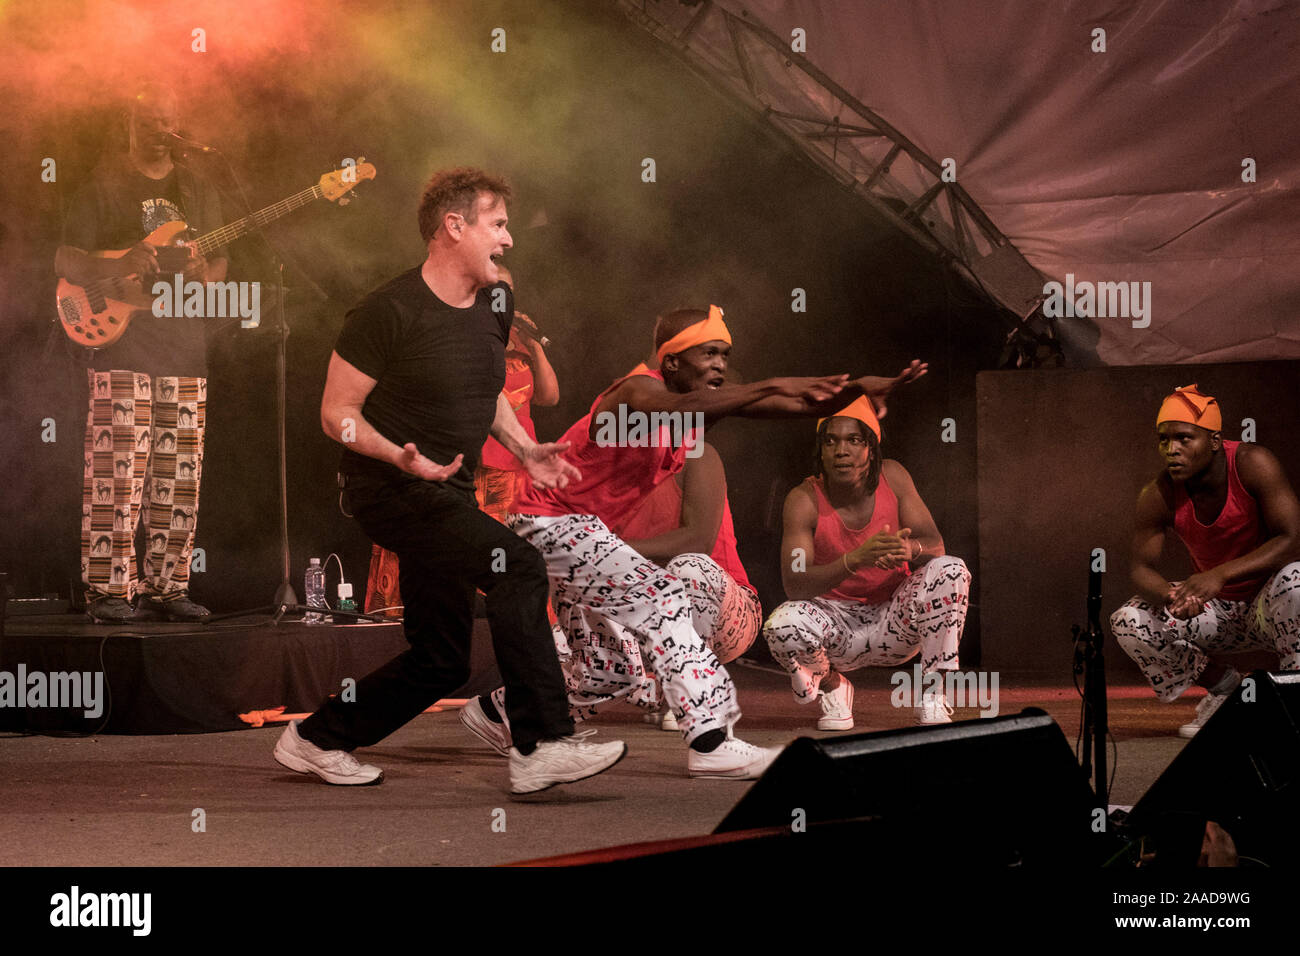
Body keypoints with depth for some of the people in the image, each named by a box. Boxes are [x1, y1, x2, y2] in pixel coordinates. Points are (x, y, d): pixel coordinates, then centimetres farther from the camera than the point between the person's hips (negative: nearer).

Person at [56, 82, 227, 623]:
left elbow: (220, 264, 17)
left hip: (185, 349, 5)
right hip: (120, 344, -5)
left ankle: (165, 587, 10)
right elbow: (65, 260, -1)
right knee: (117, 476, -11)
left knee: (179, 479, 3)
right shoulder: (103, 185, 3)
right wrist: (120, 268, -19)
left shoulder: (198, 191, 16)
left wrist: (204, 274, -6)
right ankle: (107, 591, -7)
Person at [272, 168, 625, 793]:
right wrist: (400, 456, -29)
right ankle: (542, 747, -24)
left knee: (440, 661, 10)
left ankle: (316, 740, 27)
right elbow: (337, 412, -12)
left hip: (447, 494, 9)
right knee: (518, 567, -26)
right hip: (391, 490, -9)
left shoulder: (495, 307, 8)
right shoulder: (389, 312, -15)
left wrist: (525, 450, 7)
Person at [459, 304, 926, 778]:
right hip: (551, 521, -10)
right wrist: (770, 387, -56)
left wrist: (855, 388, -24)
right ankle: (710, 744, -29)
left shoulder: (708, 399, 0)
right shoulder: (640, 390, -24)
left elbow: (798, 406, -7)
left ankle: (496, 711, 27)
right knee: (662, 600, -24)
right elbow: (680, 409, -49)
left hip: (576, 529, 10)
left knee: (609, 673, 10)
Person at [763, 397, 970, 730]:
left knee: (950, 571, -24)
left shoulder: (892, 476, -7)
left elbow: (935, 544, -11)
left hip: (895, 622, 2)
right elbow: (794, 585, -25)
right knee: (784, 624, -34)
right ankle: (831, 685, 2)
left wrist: (909, 549, -38)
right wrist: (855, 559, -43)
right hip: (837, 622, -2)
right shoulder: (803, 500, -15)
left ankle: (932, 694, -12)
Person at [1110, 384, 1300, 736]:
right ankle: (1222, 686, 5)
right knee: (1128, 623, -18)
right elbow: (1142, 569, -9)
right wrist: (1171, 596, -35)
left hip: (1269, 608, -4)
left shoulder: (1252, 465, -23)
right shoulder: (1158, 496, -14)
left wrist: (1220, 575, -40)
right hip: (1215, 612, 4)